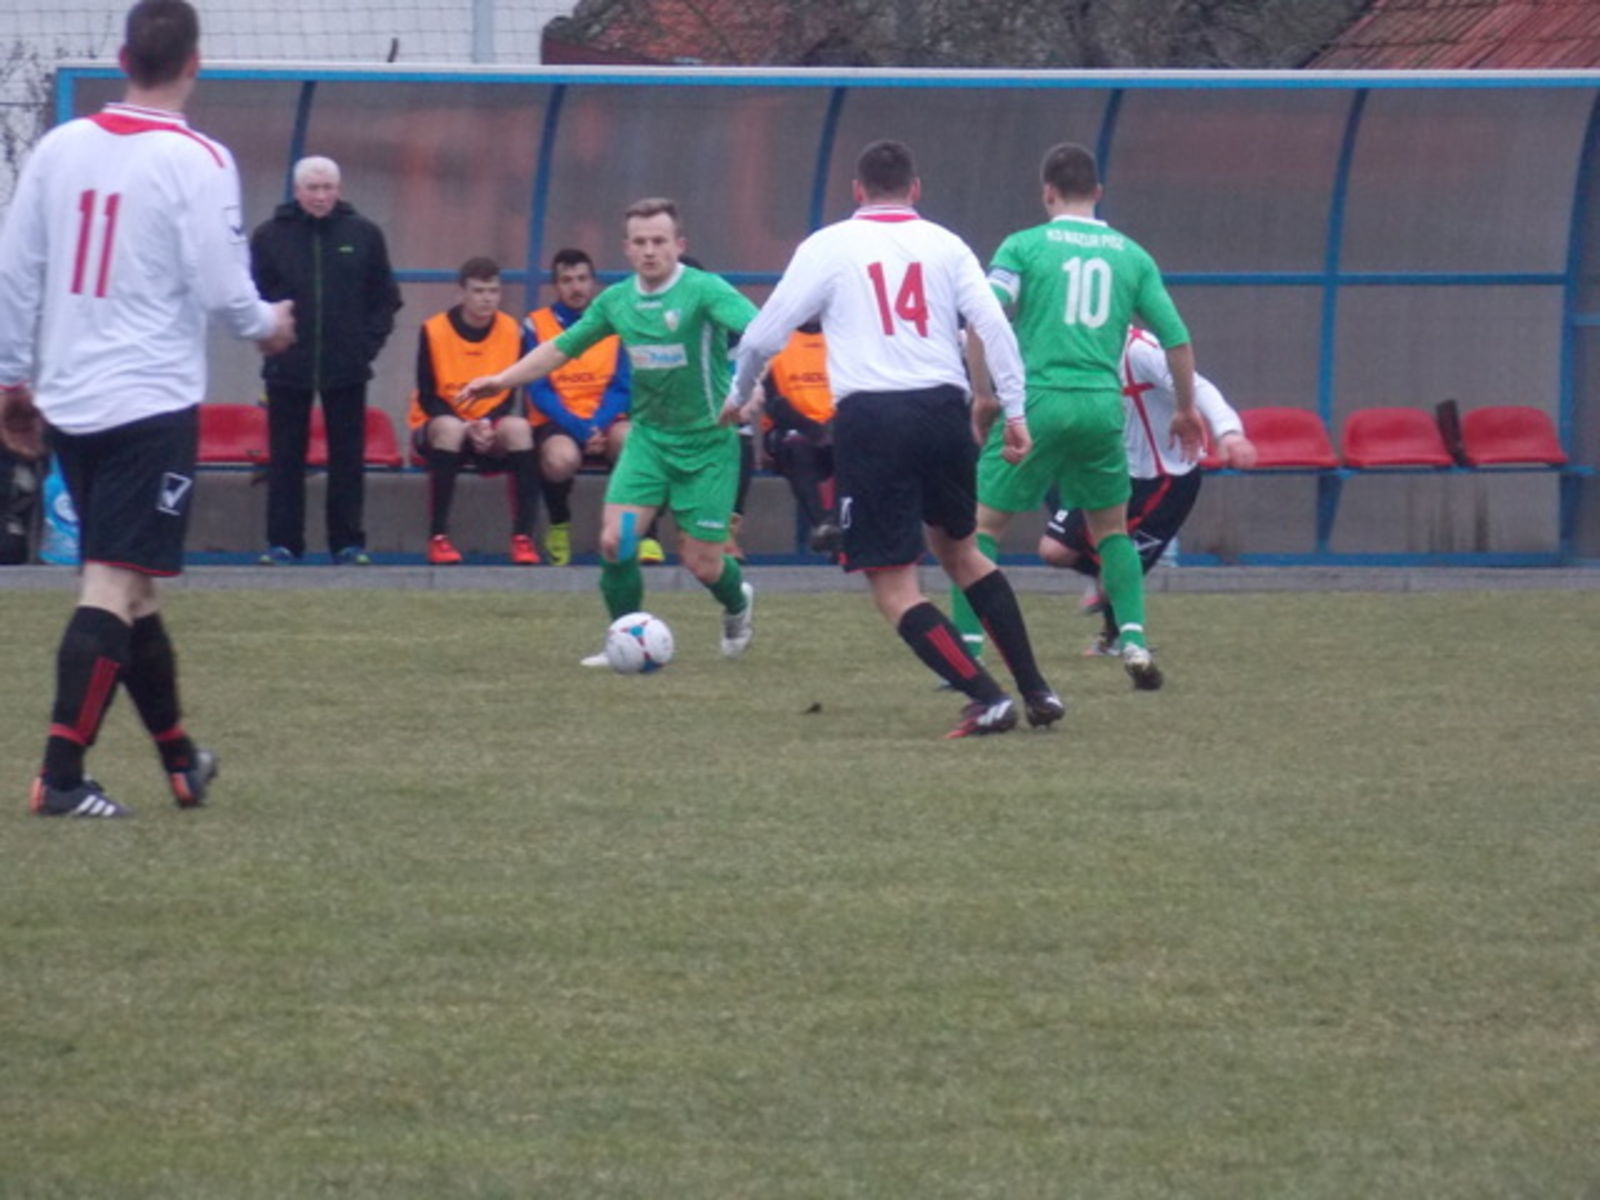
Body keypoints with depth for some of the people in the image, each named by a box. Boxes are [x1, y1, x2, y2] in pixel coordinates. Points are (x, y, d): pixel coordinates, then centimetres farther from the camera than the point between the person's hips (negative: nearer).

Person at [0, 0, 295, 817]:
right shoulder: (197, 161, -12)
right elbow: (221, 288, -12)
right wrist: (267, 324, 9)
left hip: (69, 402, 6)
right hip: (153, 403, -6)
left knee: (127, 585, 17)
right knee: (115, 587, -7)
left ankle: (181, 761, 29)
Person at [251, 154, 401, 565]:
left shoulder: (363, 234, 3)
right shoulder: (270, 235, 0)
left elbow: (385, 298, 9)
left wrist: (369, 342, 0)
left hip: (347, 367, 1)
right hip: (287, 368, -1)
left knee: (348, 458, 4)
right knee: (285, 458, 3)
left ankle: (348, 543, 10)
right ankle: (282, 543, 7)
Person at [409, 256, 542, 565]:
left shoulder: (511, 330, -1)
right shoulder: (434, 331, -9)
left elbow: (510, 397, 1)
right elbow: (428, 398, -9)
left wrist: (488, 425, -19)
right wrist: (467, 428, -22)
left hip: (491, 431, 2)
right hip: (435, 431, -2)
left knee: (518, 427, -30)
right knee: (449, 428, -37)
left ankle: (523, 538, -27)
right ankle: (438, 538, -33)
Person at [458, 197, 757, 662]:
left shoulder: (704, 290, -16)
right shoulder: (617, 300, 2)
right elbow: (563, 346, 15)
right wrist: (502, 379, 11)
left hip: (707, 441, -4)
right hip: (648, 435, 4)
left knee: (701, 562, 1)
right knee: (615, 540, -12)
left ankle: (738, 603, 37)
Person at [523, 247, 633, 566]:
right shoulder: (537, 325, 3)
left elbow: (621, 387, 3)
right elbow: (539, 392, -4)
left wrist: (598, 426, -17)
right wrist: (579, 429, -18)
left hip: (605, 422, 1)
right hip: (557, 423, -1)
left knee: (630, 441, -34)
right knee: (561, 459, -36)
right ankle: (558, 527, -3)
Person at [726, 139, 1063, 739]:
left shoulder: (828, 246, 6)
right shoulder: (944, 245, 11)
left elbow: (764, 334, 6)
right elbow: (994, 324, 0)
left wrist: (741, 396, 24)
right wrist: (1014, 410, 2)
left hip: (870, 418, -4)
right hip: (944, 409, 4)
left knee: (894, 588, 1)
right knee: (959, 550, 26)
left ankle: (988, 698, -13)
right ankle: (1036, 690, 21)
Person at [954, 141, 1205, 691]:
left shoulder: (1023, 246, 2)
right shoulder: (1131, 254, 11)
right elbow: (1177, 339, 11)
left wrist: (982, 394, -4)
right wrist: (1185, 410, 23)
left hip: (1036, 403, -3)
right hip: (1103, 407, 3)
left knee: (983, 523, 7)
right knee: (1112, 529, 19)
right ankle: (1134, 641, 4)